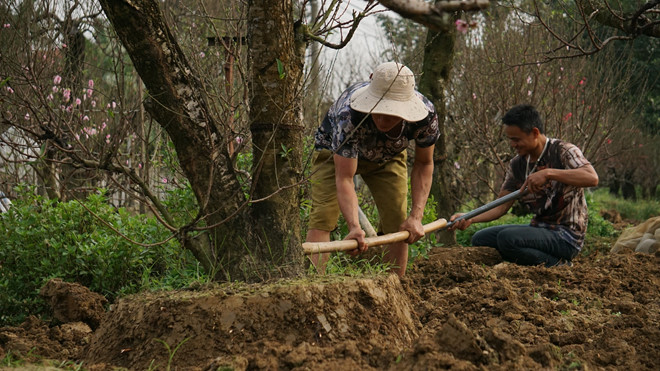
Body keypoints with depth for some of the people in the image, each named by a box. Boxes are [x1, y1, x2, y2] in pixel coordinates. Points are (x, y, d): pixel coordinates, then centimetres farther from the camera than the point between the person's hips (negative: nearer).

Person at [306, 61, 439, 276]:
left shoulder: (426, 114, -34)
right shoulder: (349, 114, -44)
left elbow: (424, 164, -16)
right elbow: (344, 178, -42)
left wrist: (416, 216, -25)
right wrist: (354, 227, -57)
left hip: (388, 157, 3)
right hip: (335, 152, -3)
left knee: (398, 225, -7)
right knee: (323, 217, -21)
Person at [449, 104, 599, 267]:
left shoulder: (563, 151, -12)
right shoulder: (517, 164, 8)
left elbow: (592, 178, -30)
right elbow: (501, 206, 6)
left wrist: (548, 173, -37)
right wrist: (470, 219, -11)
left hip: (566, 235, -9)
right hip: (538, 228, 9)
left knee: (507, 238, -28)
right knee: (480, 239, 5)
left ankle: (557, 265, -9)